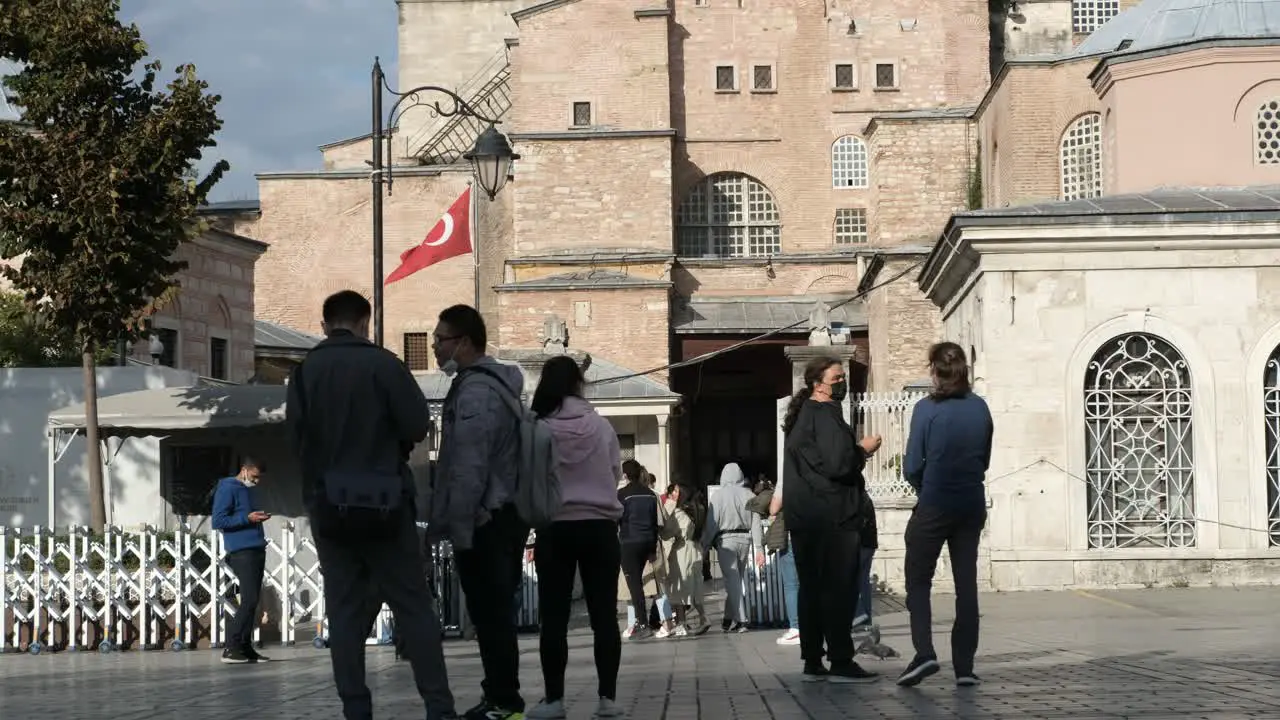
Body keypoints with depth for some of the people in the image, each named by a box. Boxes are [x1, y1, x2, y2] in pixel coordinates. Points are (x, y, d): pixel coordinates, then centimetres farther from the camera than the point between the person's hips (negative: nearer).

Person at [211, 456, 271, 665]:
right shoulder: (227, 489, -6)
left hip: (257, 550, 9)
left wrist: (259, 518, 12)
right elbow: (218, 521, -13)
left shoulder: (247, 490, 21)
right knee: (249, 600, -15)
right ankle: (231, 648, -12)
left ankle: (245, 647, 9)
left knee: (252, 601, 7)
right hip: (241, 551, -9)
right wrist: (247, 518, -17)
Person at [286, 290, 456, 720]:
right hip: (384, 501, -3)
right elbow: (417, 426, -9)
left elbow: (296, 435, -2)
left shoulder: (304, 372, 3)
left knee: (345, 610, 6)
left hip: (327, 504, 3)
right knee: (413, 606, 2)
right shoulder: (383, 364, -6)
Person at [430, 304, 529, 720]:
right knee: (495, 612, 13)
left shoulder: (474, 392, -16)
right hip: (504, 514, 10)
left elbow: (468, 468, -21)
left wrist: (458, 527, -20)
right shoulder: (497, 382, 16)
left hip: (484, 520, -10)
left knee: (489, 613, -6)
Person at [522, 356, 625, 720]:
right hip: (599, 526, 1)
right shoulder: (601, 425, -2)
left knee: (554, 616, 3)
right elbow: (616, 471, 7)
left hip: (554, 528, -1)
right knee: (603, 614, 5)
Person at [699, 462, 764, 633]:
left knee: (732, 580, -2)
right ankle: (730, 618, 22)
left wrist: (705, 545, 0)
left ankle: (740, 620, -7)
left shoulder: (719, 495, -7)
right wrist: (759, 547, 3)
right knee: (739, 579, 14)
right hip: (745, 538, 4)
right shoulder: (749, 495, 2)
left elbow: (712, 522, -7)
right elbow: (756, 522, 2)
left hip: (726, 539, -4)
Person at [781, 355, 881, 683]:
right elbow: (838, 464, -22)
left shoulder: (799, 416, 17)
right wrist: (864, 449, -5)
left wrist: (856, 453, 20)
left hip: (802, 517, 9)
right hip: (832, 517, -9)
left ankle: (812, 662, 13)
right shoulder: (826, 414, -13)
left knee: (811, 587, 10)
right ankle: (841, 662, -8)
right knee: (839, 588, -7)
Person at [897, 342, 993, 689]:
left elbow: (912, 467, -9)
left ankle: (924, 652, -11)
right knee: (966, 583, 7)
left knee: (918, 580, 6)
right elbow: (985, 460, 11)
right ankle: (964, 666, 6)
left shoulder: (927, 408, -10)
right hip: (972, 504, 4)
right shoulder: (980, 408, 3)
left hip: (934, 505, -4)